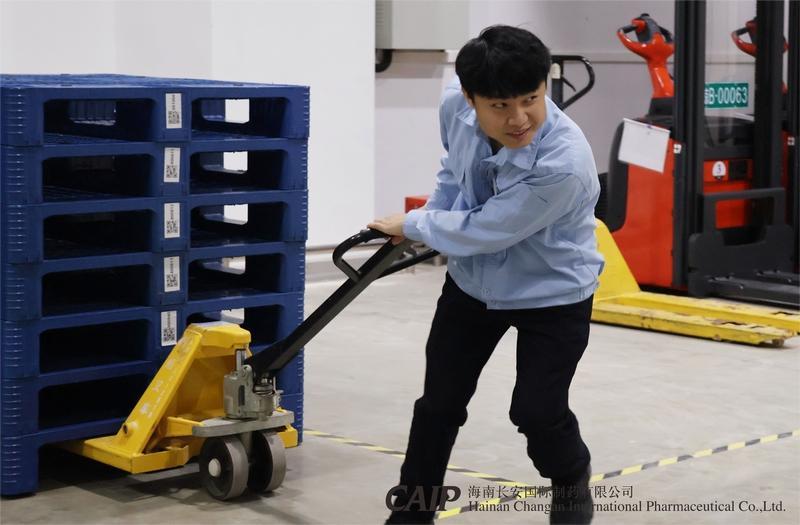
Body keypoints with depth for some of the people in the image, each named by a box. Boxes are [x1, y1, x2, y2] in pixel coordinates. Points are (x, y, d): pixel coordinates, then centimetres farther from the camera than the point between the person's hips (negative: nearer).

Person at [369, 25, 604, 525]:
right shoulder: (456, 105, -21)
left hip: (554, 296, -5)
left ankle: (572, 483, 27)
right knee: (439, 402, 8)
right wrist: (432, 212, 0)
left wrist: (412, 224, -16)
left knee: (536, 410, -6)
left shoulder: (563, 163, -40)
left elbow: (481, 232, -31)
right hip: (472, 281, 5)